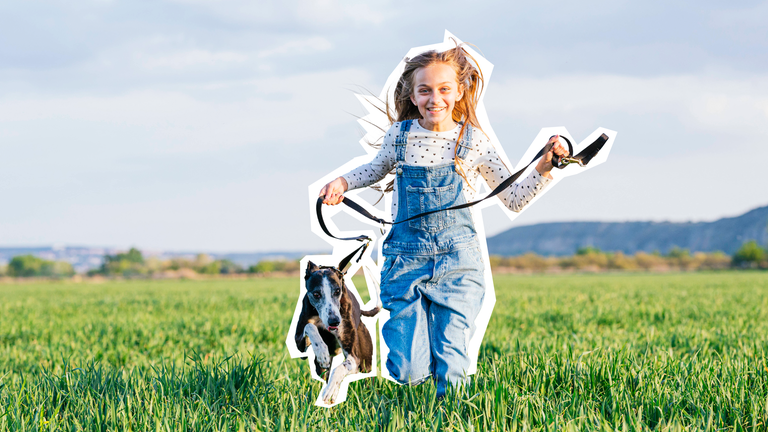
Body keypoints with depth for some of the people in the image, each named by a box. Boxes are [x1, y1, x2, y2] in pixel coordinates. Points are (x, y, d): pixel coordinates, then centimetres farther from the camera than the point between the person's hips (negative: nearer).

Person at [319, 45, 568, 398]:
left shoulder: (474, 142, -1)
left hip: (457, 262, -1)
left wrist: (544, 167, -8)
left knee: (450, 370, -8)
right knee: (409, 372, -5)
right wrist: (343, 182, 9)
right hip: (405, 259, 1)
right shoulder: (399, 135, 2)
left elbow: (514, 200, 6)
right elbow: (377, 169, 25)